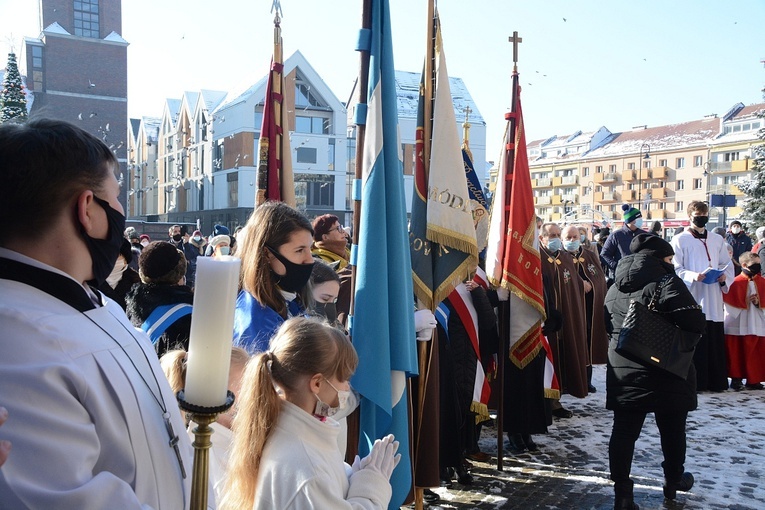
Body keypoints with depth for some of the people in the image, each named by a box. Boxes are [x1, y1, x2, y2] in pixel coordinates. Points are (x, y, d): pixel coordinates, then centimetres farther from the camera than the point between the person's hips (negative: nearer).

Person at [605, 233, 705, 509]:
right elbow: (695, 323, -19)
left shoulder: (615, 288, 8)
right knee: (672, 429, 17)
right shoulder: (666, 281, -12)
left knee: (624, 431, 5)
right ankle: (673, 481, 33)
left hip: (623, 370, 5)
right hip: (666, 372, -4)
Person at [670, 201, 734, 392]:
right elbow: (675, 269, -4)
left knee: (715, 341, 5)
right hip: (691, 298, -4)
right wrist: (693, 276, -21)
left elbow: (727, 264, 18)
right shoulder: (680, 240, 1)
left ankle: (716, 381, 14)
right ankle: (692, 382, 3)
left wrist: (725, 276, -3)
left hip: (713, 299, 4)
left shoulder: (717, 240, 15)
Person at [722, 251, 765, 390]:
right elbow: (730, 301, -12)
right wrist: (746, 301, -20)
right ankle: (736, 378, 11)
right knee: (737, 353, 1)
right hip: (739, 325, -4)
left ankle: (753, 379, 16)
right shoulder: (736, 282, -8)